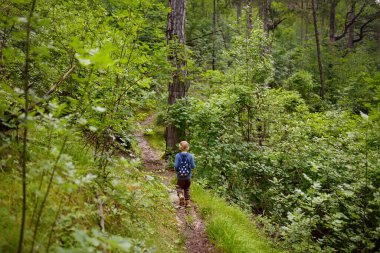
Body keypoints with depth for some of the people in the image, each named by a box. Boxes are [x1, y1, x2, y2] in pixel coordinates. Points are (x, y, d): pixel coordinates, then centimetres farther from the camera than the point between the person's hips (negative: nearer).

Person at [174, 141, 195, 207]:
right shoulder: (190, 156, -9)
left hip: (180, 176, -1)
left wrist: (177, 170, 6)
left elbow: (176, 166, -15)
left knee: (179, 187, 14)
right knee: (187, 189, 17)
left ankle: (181, 195, -15)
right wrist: (193, 161, 10)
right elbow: (193, 166, -9)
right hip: (188, 176, 1)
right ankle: (187, 202, 20)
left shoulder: (177, 156, -11)